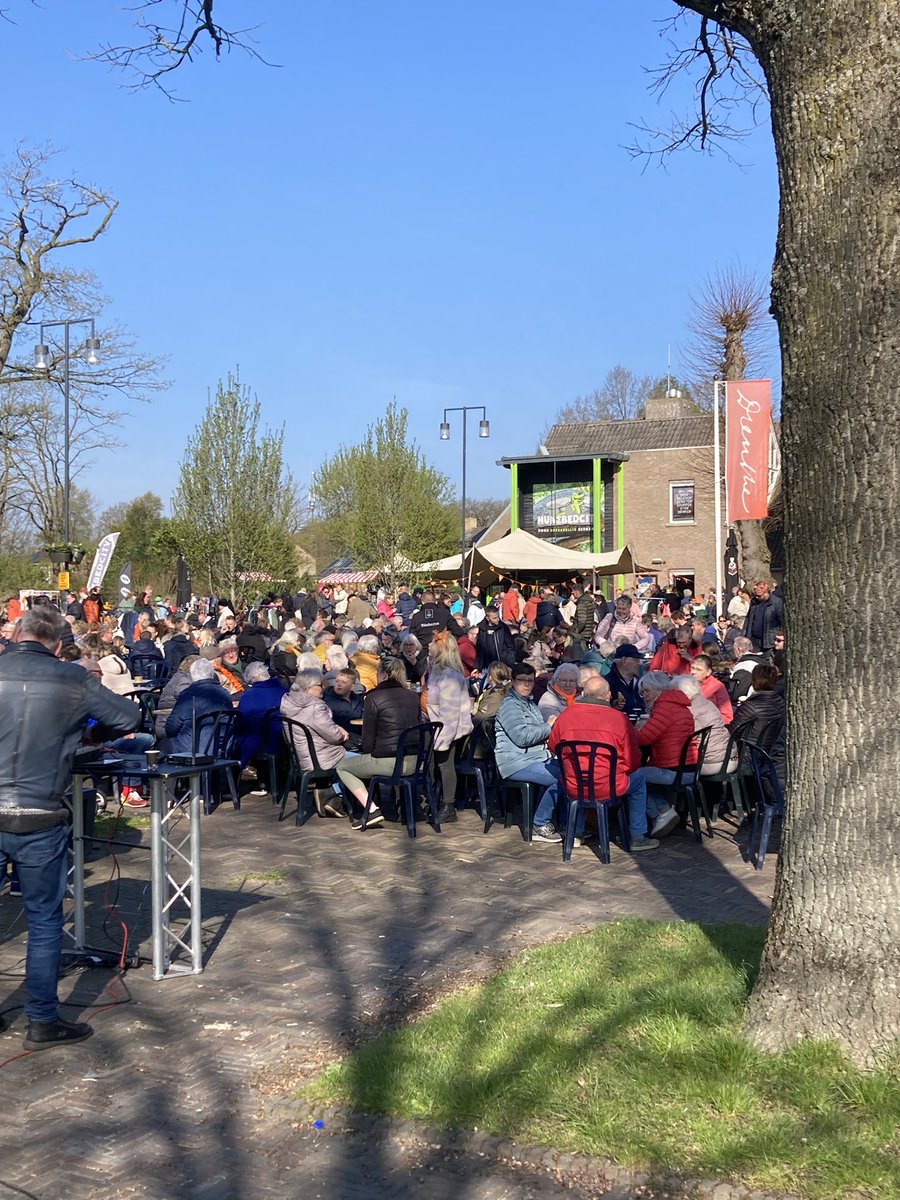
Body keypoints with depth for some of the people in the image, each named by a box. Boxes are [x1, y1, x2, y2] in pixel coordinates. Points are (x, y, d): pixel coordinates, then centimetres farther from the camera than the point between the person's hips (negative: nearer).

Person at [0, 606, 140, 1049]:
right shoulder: (72, 680, -6)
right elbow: (128, 717, 4)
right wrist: (90, 730, 22)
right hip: (39, 820, -2)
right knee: (44, 921, 10)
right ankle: (43, 1021, 17)